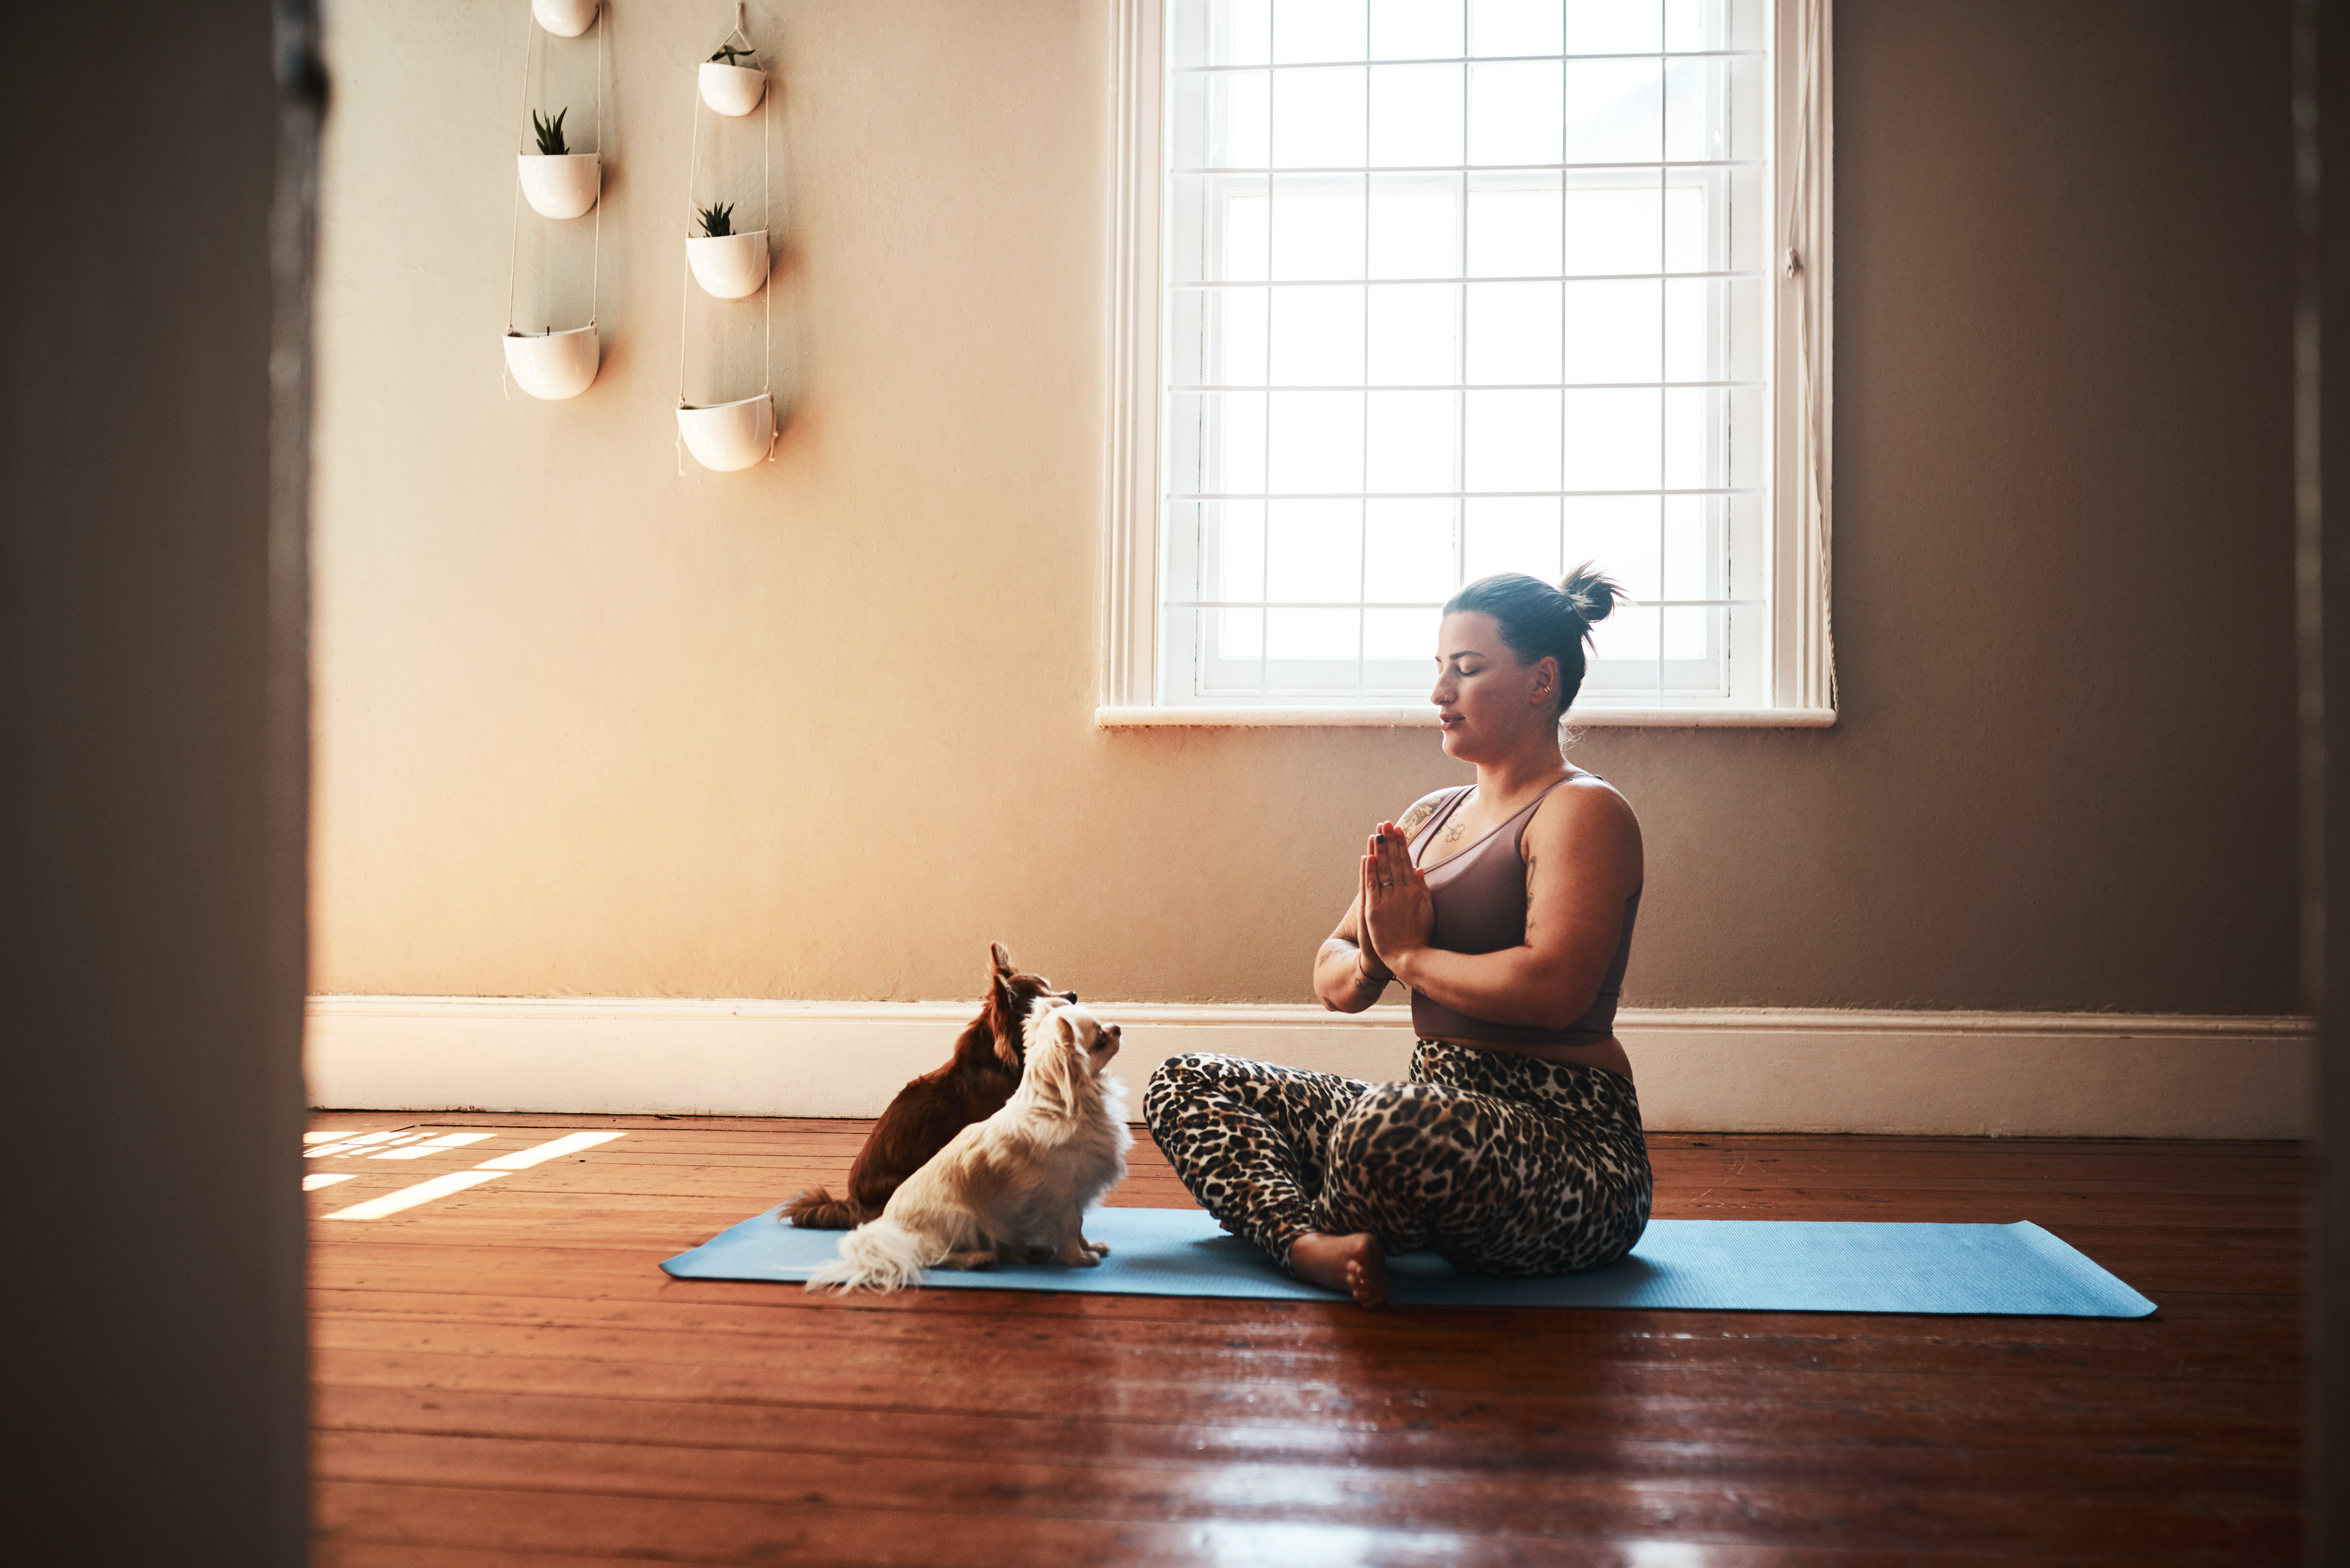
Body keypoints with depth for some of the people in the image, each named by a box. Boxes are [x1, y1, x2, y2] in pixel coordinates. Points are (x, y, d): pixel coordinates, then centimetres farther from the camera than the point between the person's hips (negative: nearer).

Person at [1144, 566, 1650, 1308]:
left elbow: (1553, 989, -25)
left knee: (1387, 1130, -42)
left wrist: (1411, 954, -10)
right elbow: (1332, 981, 16)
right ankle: (1308, 1244, -24)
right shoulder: (1429, 817, 17)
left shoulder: (1582, 810, -7)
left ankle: (1324, 1232, -8)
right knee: (1183, 1085, 4)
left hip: (1567, 1139, -9)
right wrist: (1367, 965, -9)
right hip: (1439, 1113, 9)